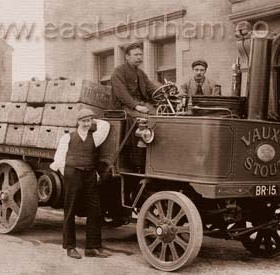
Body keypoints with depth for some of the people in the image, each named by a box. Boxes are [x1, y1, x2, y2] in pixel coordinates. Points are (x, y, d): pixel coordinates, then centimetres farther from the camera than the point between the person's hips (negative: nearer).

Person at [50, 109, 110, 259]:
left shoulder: (94, 137, 13)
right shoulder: (67, 138, 7)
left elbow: (105, 125, -2)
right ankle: (70, 247, 10)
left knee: (94, 211, 0)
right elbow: (59, 159, 7)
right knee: (70, 212, 2)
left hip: (90, 176, 3)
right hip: (72, 174, -3)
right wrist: (67, 176, 3)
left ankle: (92, 247, 8)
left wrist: (94, 121, 14)